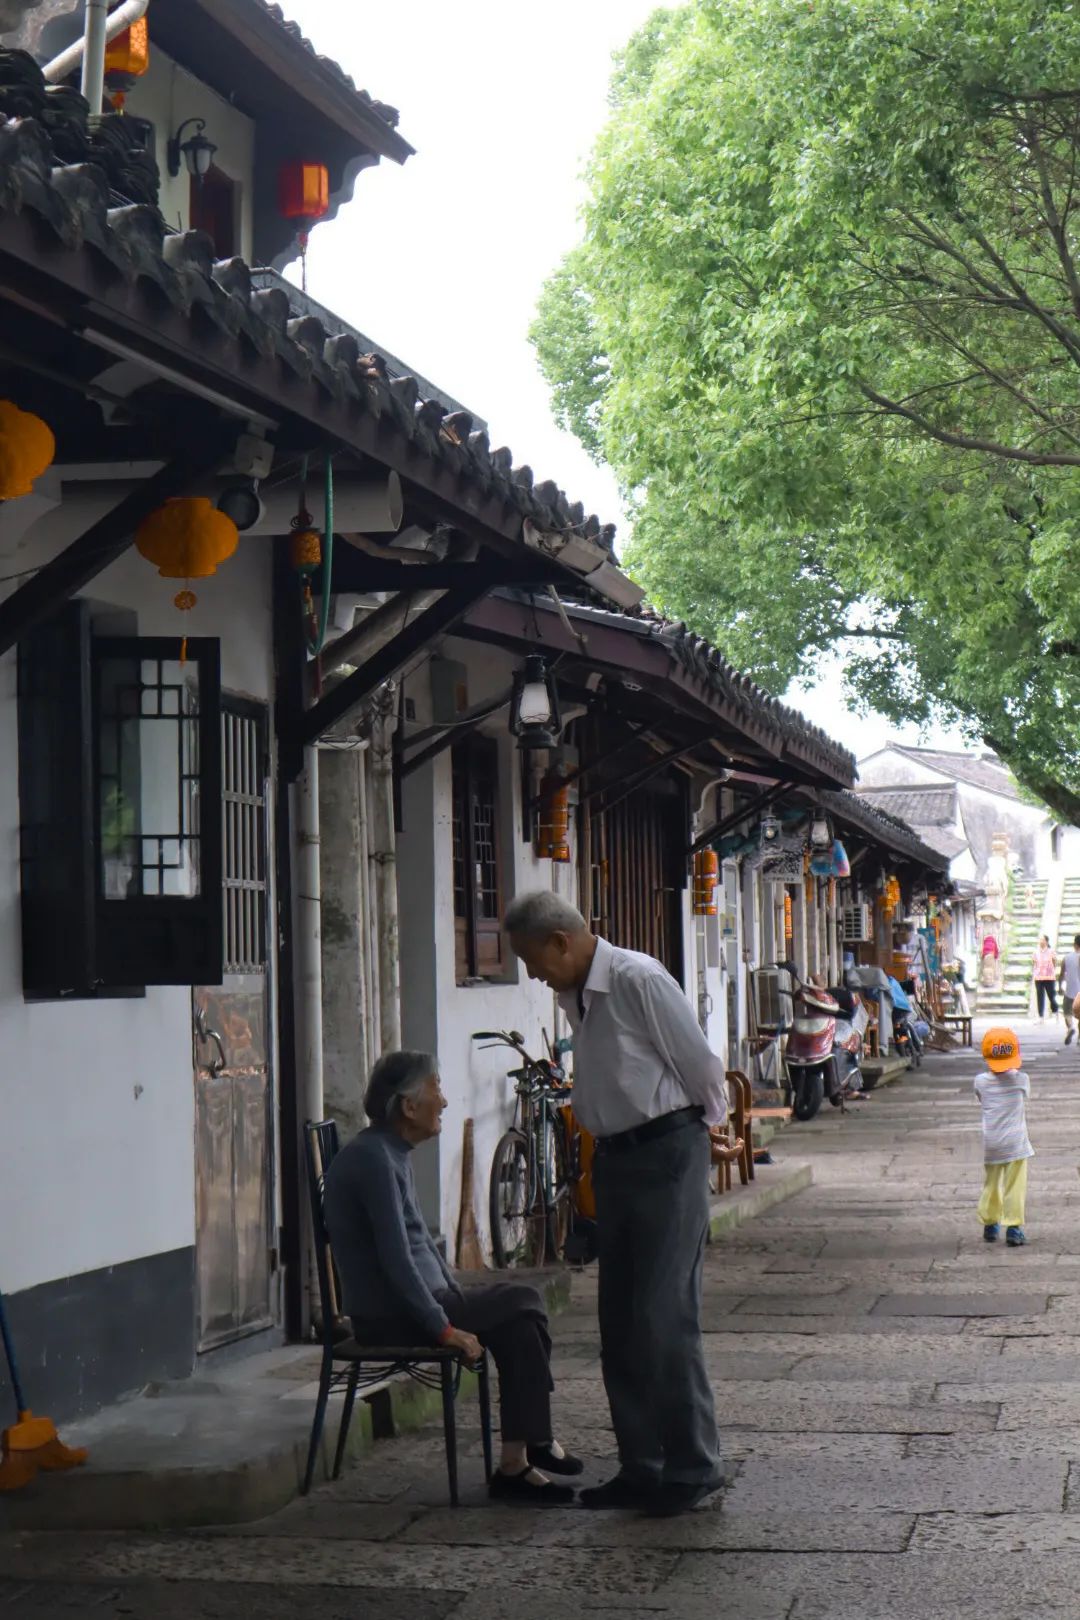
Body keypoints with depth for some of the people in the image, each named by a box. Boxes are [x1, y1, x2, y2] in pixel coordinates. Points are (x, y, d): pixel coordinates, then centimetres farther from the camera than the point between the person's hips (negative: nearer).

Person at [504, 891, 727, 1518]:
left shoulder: (640, 981, -17)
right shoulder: (575, 995, 10)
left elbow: (704, 1069, -10)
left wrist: (698, 1126, 4)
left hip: (667, 1153, -9)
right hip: (616, 1157, 9)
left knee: (664, 1319, -9)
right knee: (620, 1322, 9)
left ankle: (692, 1470, 0)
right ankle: (642, 1467, 16)